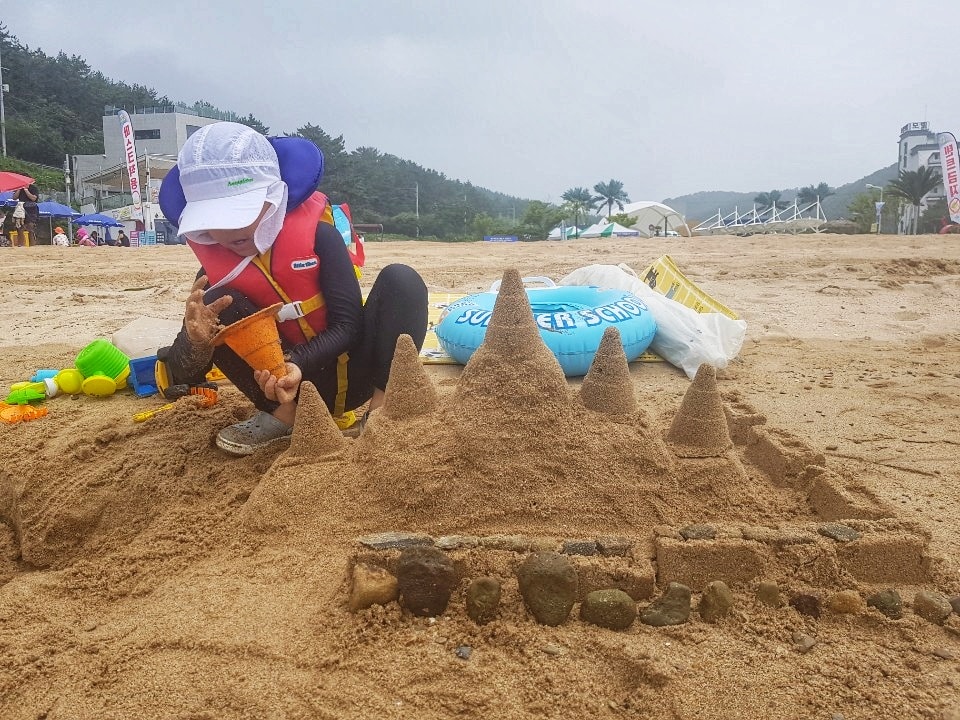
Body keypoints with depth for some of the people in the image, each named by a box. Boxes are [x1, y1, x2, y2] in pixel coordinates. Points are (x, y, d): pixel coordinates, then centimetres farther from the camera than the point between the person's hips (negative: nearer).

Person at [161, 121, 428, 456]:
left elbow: (349, 325, -19)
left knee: (401, 279, -23)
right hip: (293, 386, 2)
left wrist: (295, 364, -37)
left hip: (347, 375, -1)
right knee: (218, 303, -20)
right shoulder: (215, 268, -8)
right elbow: (182, 377, -8)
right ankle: (283, 414, -10)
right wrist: (197, 343, -33)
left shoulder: (317, 235, -15)